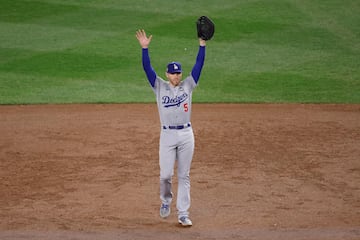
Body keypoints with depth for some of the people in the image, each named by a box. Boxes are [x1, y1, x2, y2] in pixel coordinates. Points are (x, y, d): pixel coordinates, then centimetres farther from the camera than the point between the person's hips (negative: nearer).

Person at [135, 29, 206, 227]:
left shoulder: (188, 85, 6)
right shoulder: (160, 87, 3)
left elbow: (199, 65, -1)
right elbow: (147, 68, -8)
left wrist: (202, 45, -11)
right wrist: (145, 48, -19)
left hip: (186, 135, 1)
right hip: (167, 135, -1)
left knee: (184, 176, 4)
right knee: (165, 175, -4)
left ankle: (183, 214, 8)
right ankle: (166, 200, 27)